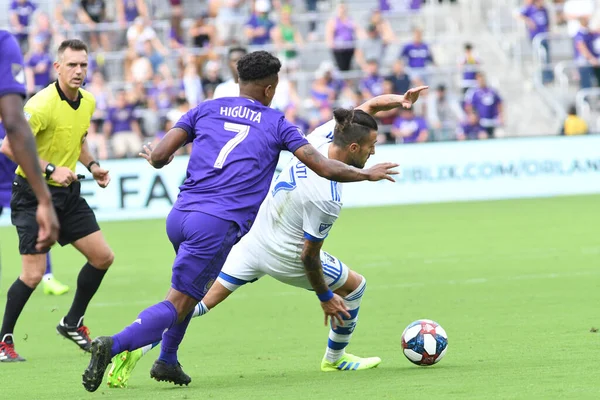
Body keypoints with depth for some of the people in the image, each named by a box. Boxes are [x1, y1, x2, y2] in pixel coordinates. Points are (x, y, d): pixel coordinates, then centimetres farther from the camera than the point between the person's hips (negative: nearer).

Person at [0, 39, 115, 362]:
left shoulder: (88, 102, 5)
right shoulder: (43, 104, -21)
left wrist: (92, 165, 6)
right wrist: (50, 170, -28)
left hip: (68, 192, 8)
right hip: (34, 193, -8)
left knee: (102, 257, 5)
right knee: (33, 274, -10)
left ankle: (72, 323, 22)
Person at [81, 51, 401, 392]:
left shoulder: (206, 110, 15)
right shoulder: (276, 124, 9)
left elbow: (159, 156, 7)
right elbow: (325, 168, 7)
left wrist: (155, 159, 31)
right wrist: (368, 174, 23)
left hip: (180, 214, 5)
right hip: (217, 226, -5)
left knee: (196, 284, 31)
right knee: (178, 306, -4)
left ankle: (167, 361, 26)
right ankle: (114, 345, -26)